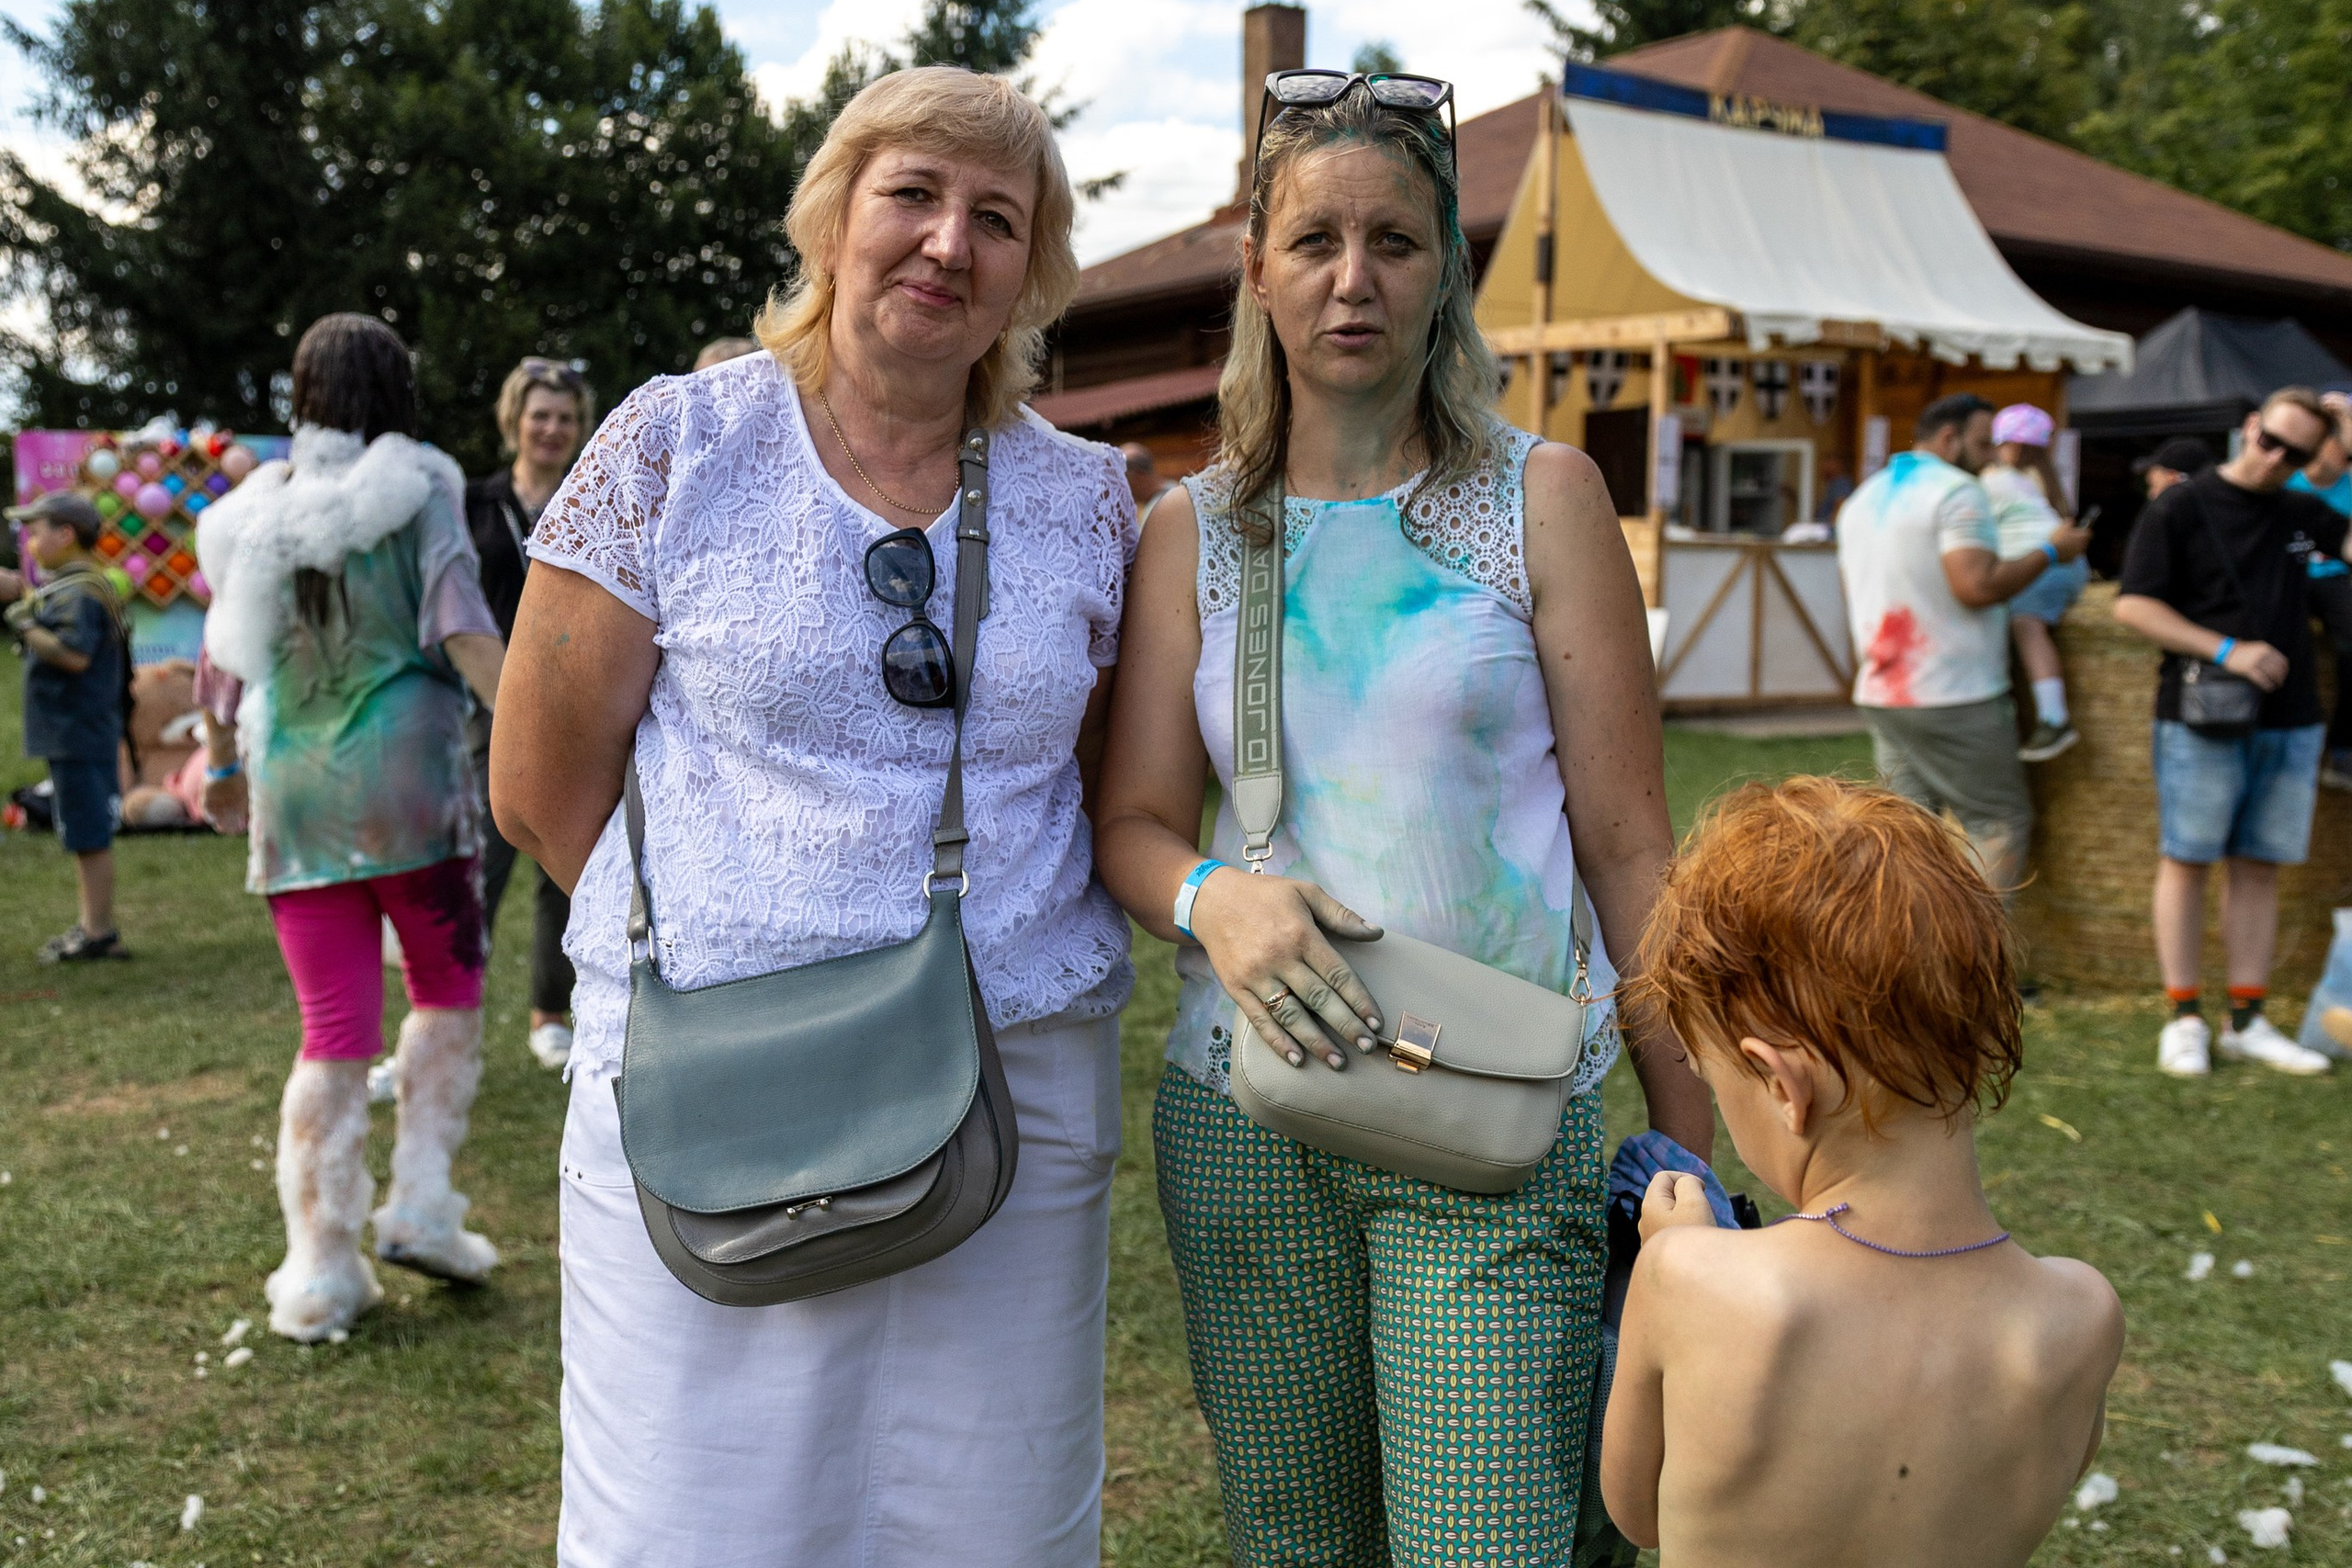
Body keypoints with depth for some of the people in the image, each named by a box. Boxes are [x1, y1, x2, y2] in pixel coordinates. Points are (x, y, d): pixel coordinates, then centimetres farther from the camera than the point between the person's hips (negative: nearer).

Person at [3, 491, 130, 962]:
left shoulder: (81, 592, -17)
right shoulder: (58, 585, 16)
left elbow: (75, 655, -26)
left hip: (79, 733, -10)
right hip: (68, 733, 10)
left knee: (90, 836, -4)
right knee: (83, 835, 16)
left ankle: (99, 933, 2)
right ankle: (92, 925, 24)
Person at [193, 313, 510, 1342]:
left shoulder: (256, 510, 9)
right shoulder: (418, 491, -3)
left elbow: (224, 655, 14)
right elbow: (461, 629, -15)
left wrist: (220, 763, 26)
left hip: (292, 798, 4)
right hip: (408, 782, -3)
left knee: (335, 1032, 7)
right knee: (447, 990, 16)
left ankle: (320, 1274, 9)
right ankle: (420, 1206, 8)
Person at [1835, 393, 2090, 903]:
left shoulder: (1864, 497, 17)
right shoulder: (1957, 491, -11)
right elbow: (1978, 586, -20)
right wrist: (2050, 551, -9)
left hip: (1881, 695, 8)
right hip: (1956, 696, -8)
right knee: (2001, 822, -1)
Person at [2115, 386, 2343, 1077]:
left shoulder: (2304, 516, 12)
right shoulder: (2180, 508, -3)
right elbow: (2133, 605, -8)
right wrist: (2226, 650, -16)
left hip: (2290, 721, 5)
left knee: (2258, 867, 8)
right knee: (2186, 860, 1)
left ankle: (2247, 1020, 15)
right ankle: (2184, 1019, 8)